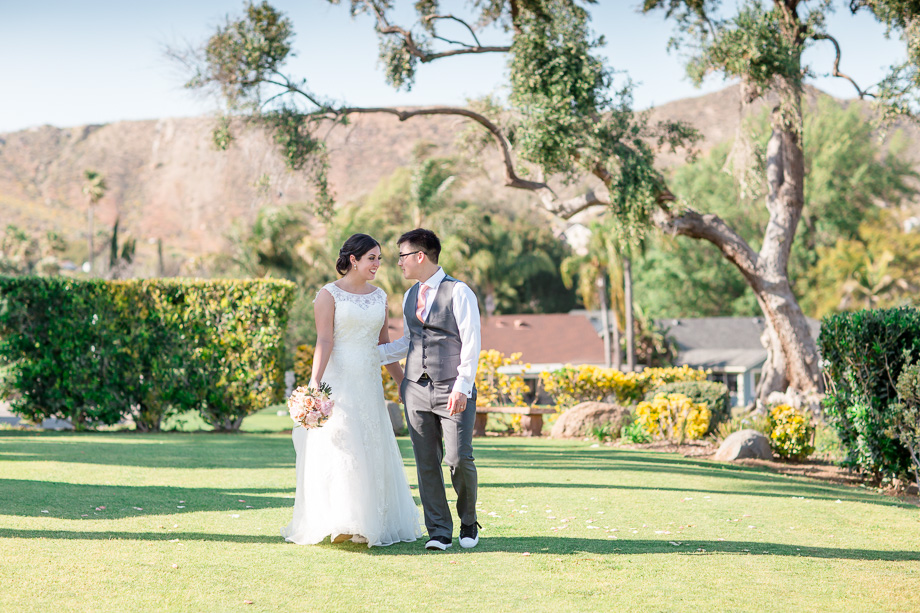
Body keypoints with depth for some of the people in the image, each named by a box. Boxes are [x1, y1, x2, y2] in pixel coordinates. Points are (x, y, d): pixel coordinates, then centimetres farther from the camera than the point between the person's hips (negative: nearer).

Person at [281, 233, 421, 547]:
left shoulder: (379, 296, 12)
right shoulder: (329, 295, -4)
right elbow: (324, 341, -13)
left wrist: (401, 381, 20)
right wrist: (314, 384, -22)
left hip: (369, 383, 6)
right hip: (337, 380, -6)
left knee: (373, 452, 7)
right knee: (336, 449, -7)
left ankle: (372, 522, 14)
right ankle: (337, 523, -7)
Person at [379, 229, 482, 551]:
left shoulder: (459, 292, -5)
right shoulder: (411, 296, 15)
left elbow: (471, 343, -10)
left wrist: (462, 387, -17)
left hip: (453, 391, -6)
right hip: (417, 390, 6)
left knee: (459, 459, -10)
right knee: (427, 463, 2)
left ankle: (468, 523, 13)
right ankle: (439, 531, 9)